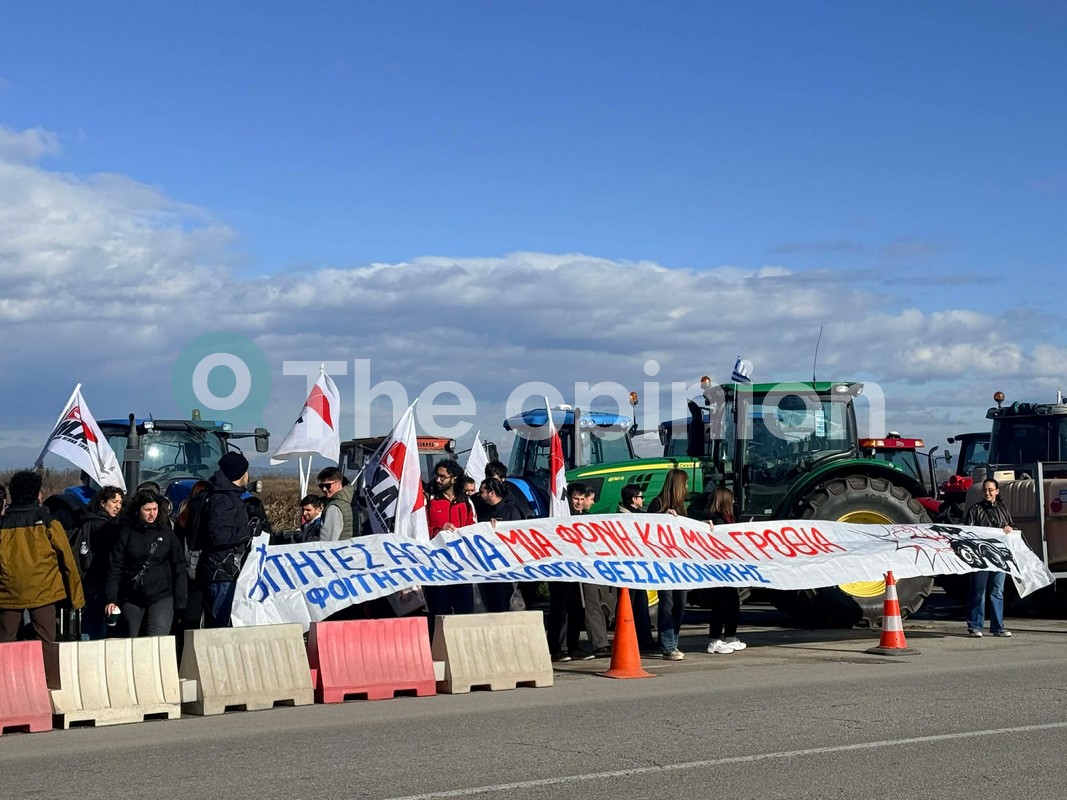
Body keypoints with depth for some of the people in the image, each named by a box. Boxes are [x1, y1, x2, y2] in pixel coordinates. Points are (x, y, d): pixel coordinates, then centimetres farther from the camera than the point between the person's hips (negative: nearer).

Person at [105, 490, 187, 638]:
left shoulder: (167, 534, 6)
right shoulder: (126, 534, 5)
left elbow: (179, 568, 6)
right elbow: (115, 568, 2)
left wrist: (180, 602, 0)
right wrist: (111, 599, -8)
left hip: (161, 598, -1)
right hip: (131, 599, 1)